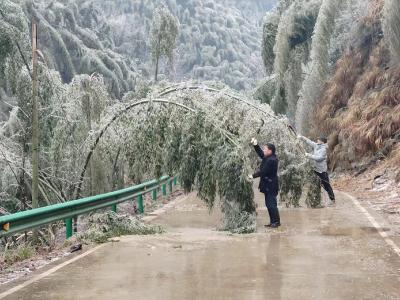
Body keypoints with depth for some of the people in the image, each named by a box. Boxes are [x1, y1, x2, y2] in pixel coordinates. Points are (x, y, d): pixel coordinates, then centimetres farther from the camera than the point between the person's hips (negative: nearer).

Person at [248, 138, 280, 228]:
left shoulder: (271, 160, -21)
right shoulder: (268, 158, 9)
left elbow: (263, 171, -21)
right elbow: (260, 153, 22)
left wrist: (253, 176, -13)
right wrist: (255, 145, 9)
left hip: (270, 186, -10)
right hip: (268, 185, 10)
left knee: (271, 204, -5)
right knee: (269, 204, 13)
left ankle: (276, 221, 2)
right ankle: (273, 221, 19)